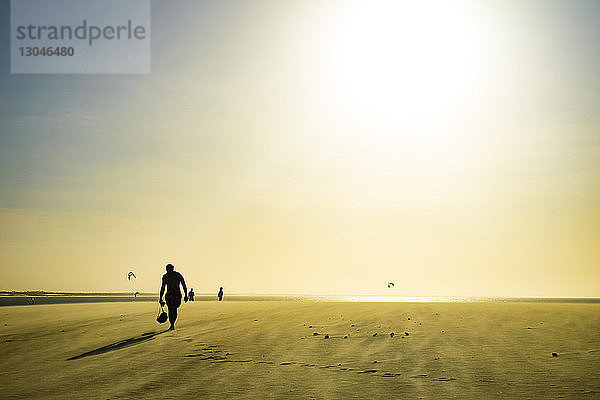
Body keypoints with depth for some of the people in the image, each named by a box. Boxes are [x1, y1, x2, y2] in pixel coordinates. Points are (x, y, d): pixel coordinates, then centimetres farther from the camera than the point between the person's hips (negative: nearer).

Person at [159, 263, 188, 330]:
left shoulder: (165, 276, 4)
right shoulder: (179, 275, 9)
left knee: (171, 310, 8)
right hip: (177, 295, 2)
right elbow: (184, 286, 5)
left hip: (169, 295, -2)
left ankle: (172, 325, -2)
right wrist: (186, 296, 8)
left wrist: (160, 298, 5)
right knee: (175, 309, 18)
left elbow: (162, 288, 2)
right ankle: (172, 324, 12)